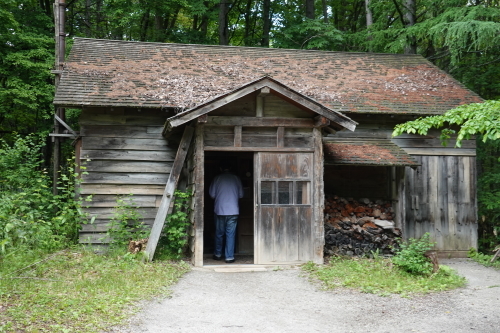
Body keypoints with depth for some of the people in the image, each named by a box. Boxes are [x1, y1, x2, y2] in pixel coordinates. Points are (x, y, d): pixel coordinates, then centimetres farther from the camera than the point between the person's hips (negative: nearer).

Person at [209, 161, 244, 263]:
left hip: (220, 210, 0)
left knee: (219, 233, 13)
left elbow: (212, 194, 2)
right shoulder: (236, 178, 2)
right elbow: (241, 195, 7)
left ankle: (218, 254, 24)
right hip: (233, 211, 0)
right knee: (231, 234, 3)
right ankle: (229, 257, 1)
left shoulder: (217, 178, -1)